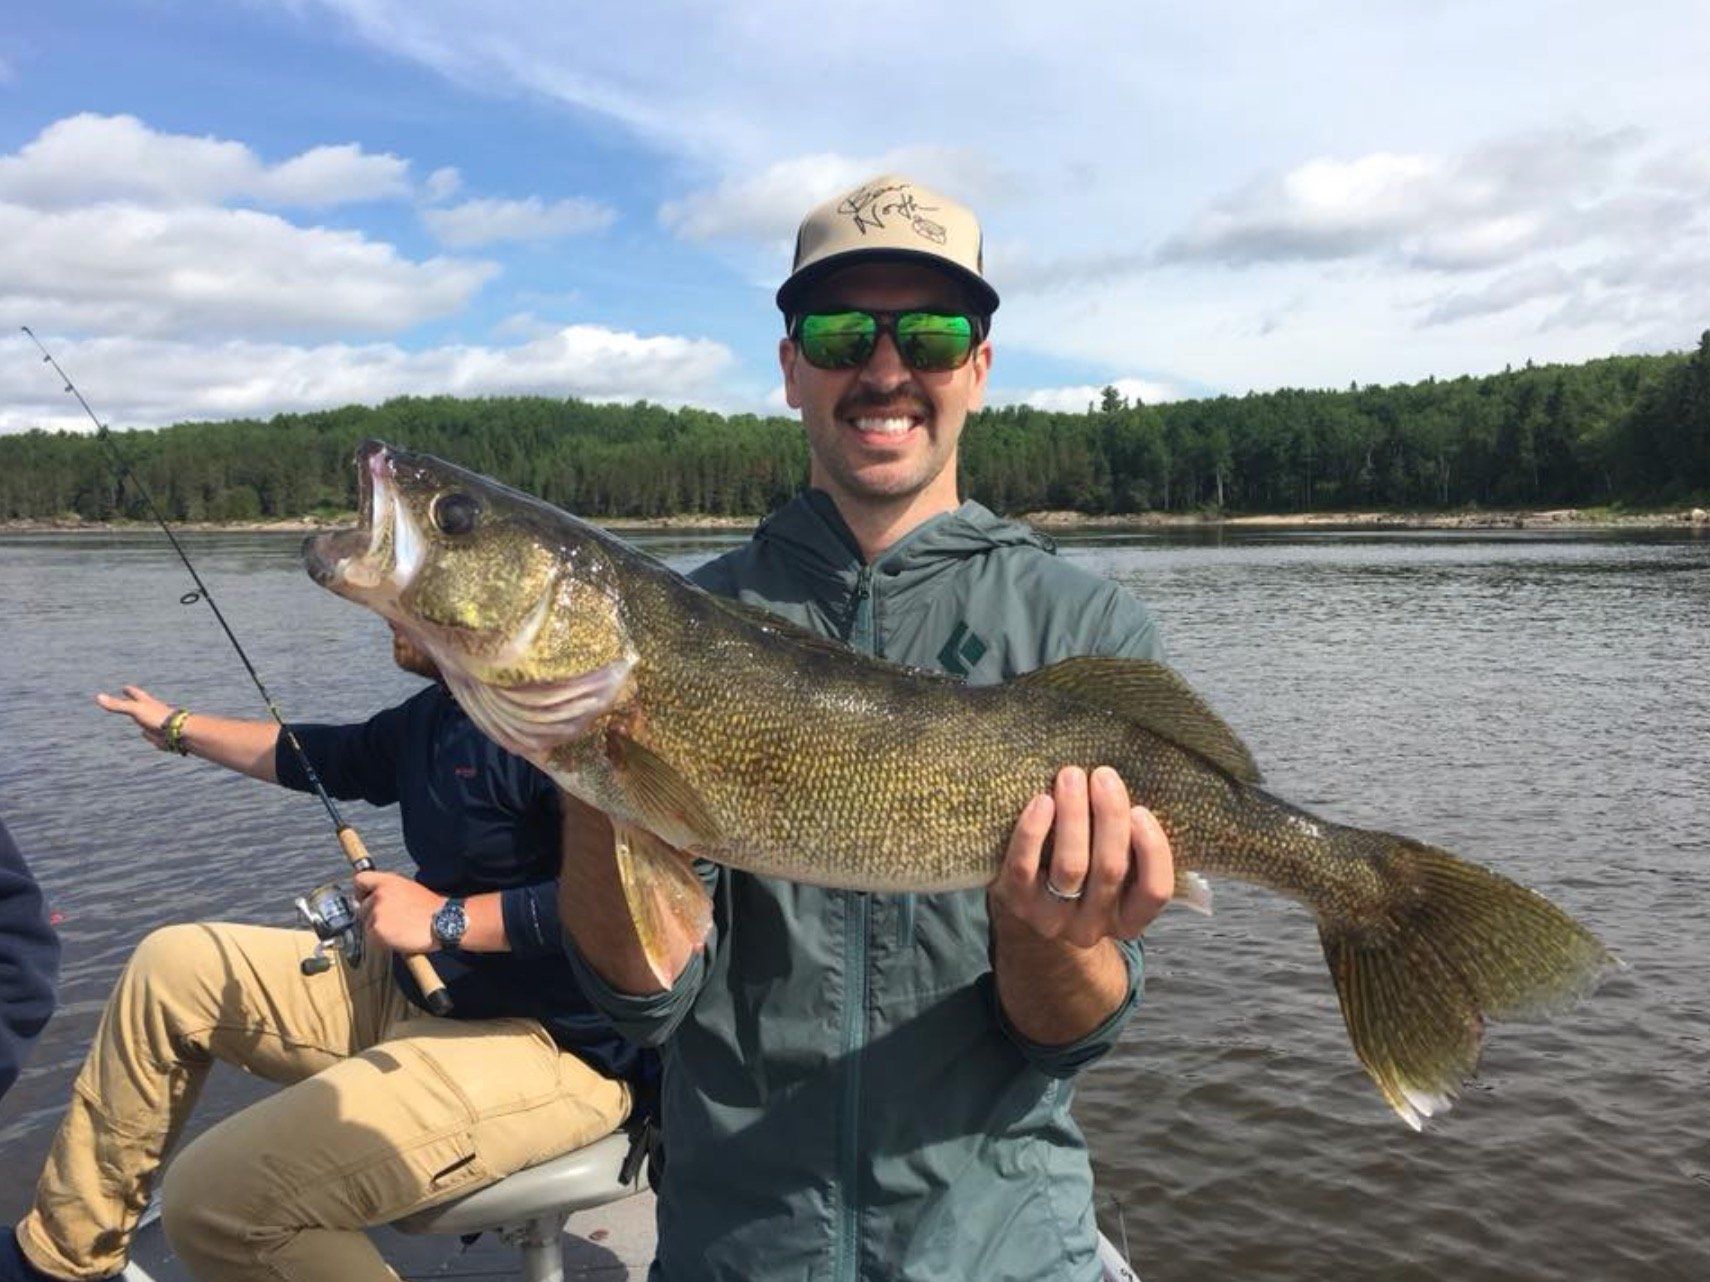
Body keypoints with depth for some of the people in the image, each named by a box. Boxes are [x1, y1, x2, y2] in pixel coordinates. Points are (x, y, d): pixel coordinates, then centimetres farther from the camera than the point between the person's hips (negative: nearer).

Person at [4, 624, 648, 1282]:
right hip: (414, 990, 10)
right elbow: (328, 756, 28)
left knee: (215, 1199, -22)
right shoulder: (436, 712, 9)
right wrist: (180, 728, 38)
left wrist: (447, 919, -26)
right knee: (170, 967, 16)